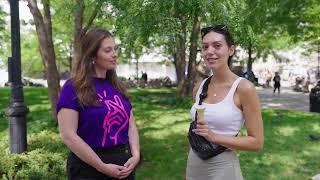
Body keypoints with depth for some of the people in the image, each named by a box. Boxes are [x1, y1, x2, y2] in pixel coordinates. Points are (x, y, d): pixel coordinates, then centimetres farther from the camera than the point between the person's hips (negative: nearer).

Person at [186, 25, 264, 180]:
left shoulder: (244, 88, -15)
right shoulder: (199, 87, 1)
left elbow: (256, 142, -12)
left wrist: (214, 137, -20)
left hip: (223, 167, -5)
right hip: (194, 166, 5)